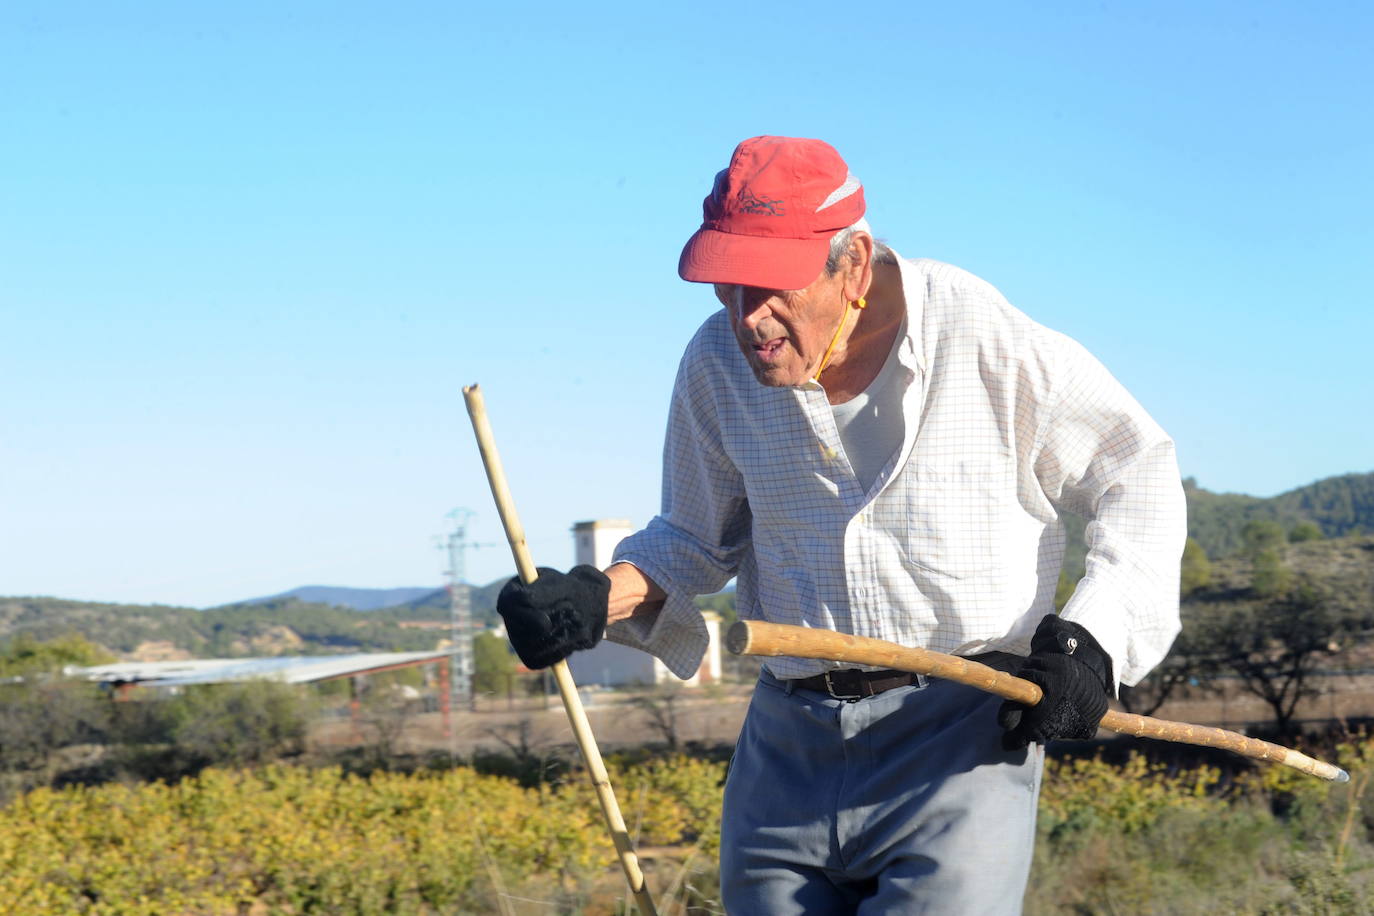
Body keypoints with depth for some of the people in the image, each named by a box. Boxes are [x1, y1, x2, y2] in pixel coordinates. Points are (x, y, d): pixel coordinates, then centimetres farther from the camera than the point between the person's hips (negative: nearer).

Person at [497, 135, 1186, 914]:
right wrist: (602, 599, -2)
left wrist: (1093, 639, -10)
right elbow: (700, 540, 18)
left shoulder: (985, 340, -9)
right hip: (788, 752, 5)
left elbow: (1142, 475, 2)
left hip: (963, 740, -5)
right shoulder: (718, 365, 3)